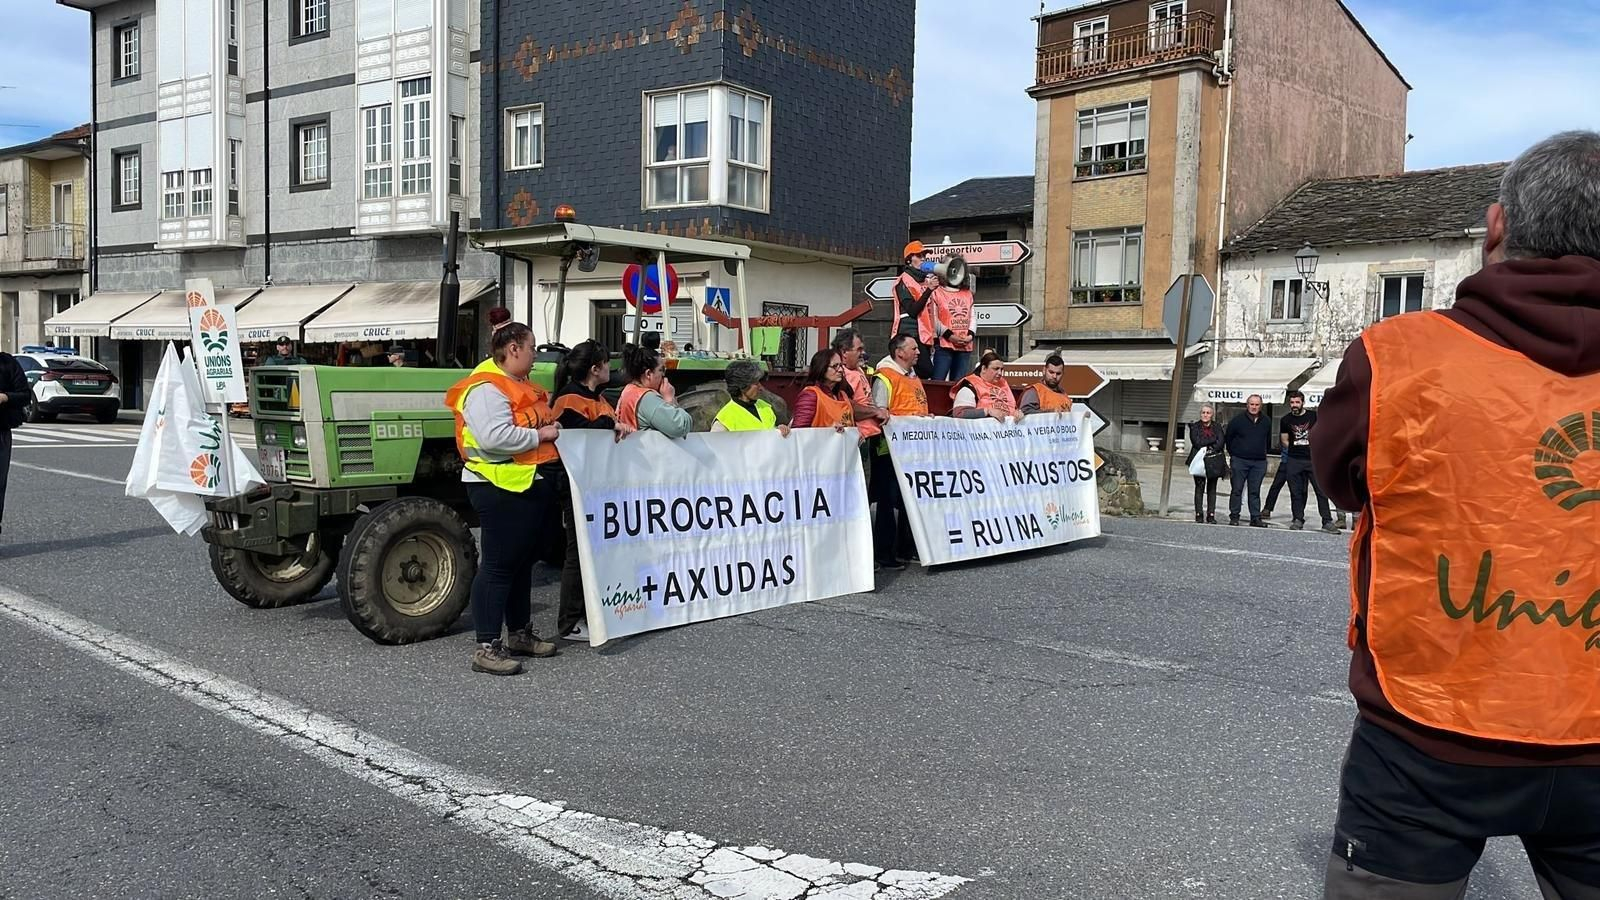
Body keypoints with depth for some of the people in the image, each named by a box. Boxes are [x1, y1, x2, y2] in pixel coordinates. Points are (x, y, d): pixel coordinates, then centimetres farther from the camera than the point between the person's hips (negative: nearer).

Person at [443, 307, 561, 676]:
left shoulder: (517, 384, 16)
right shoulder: (486, 389, -17)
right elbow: (495, 437, -29)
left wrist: (552, 425, 10)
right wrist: (539, 436, -19)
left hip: (526, 483, 11)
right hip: (499, 486, -11)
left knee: (523, 562, 17)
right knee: (498, 564, -7)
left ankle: (519, 633, 29)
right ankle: (487, 648, -3)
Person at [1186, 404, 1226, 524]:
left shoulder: (1217, 427, 9)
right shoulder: (1195, 427, 5)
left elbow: (1220, 444, -3)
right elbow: (1197, 442, -10)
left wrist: (1207, 449, -12)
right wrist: (1213, 439, -8)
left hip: (1214, 461, 1)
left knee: (1212, 489, 3)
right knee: (1199, 488, -3)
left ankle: (1211, 515, 5)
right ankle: (1199, 515, -1)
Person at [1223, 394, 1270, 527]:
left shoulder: (1266, 422, 8)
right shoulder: (1237, 421, -1)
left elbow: (1268, 441, 21)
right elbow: (1227, 439, 8)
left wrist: (1263, 454, 17)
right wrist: (1233, 454, 10)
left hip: (1259, 462, 2)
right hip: (1240, 461, -2)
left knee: (1255, 491, 5)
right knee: (1237, 490, 0)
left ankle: (1255, 518, 7)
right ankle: (1234, 517, 4)